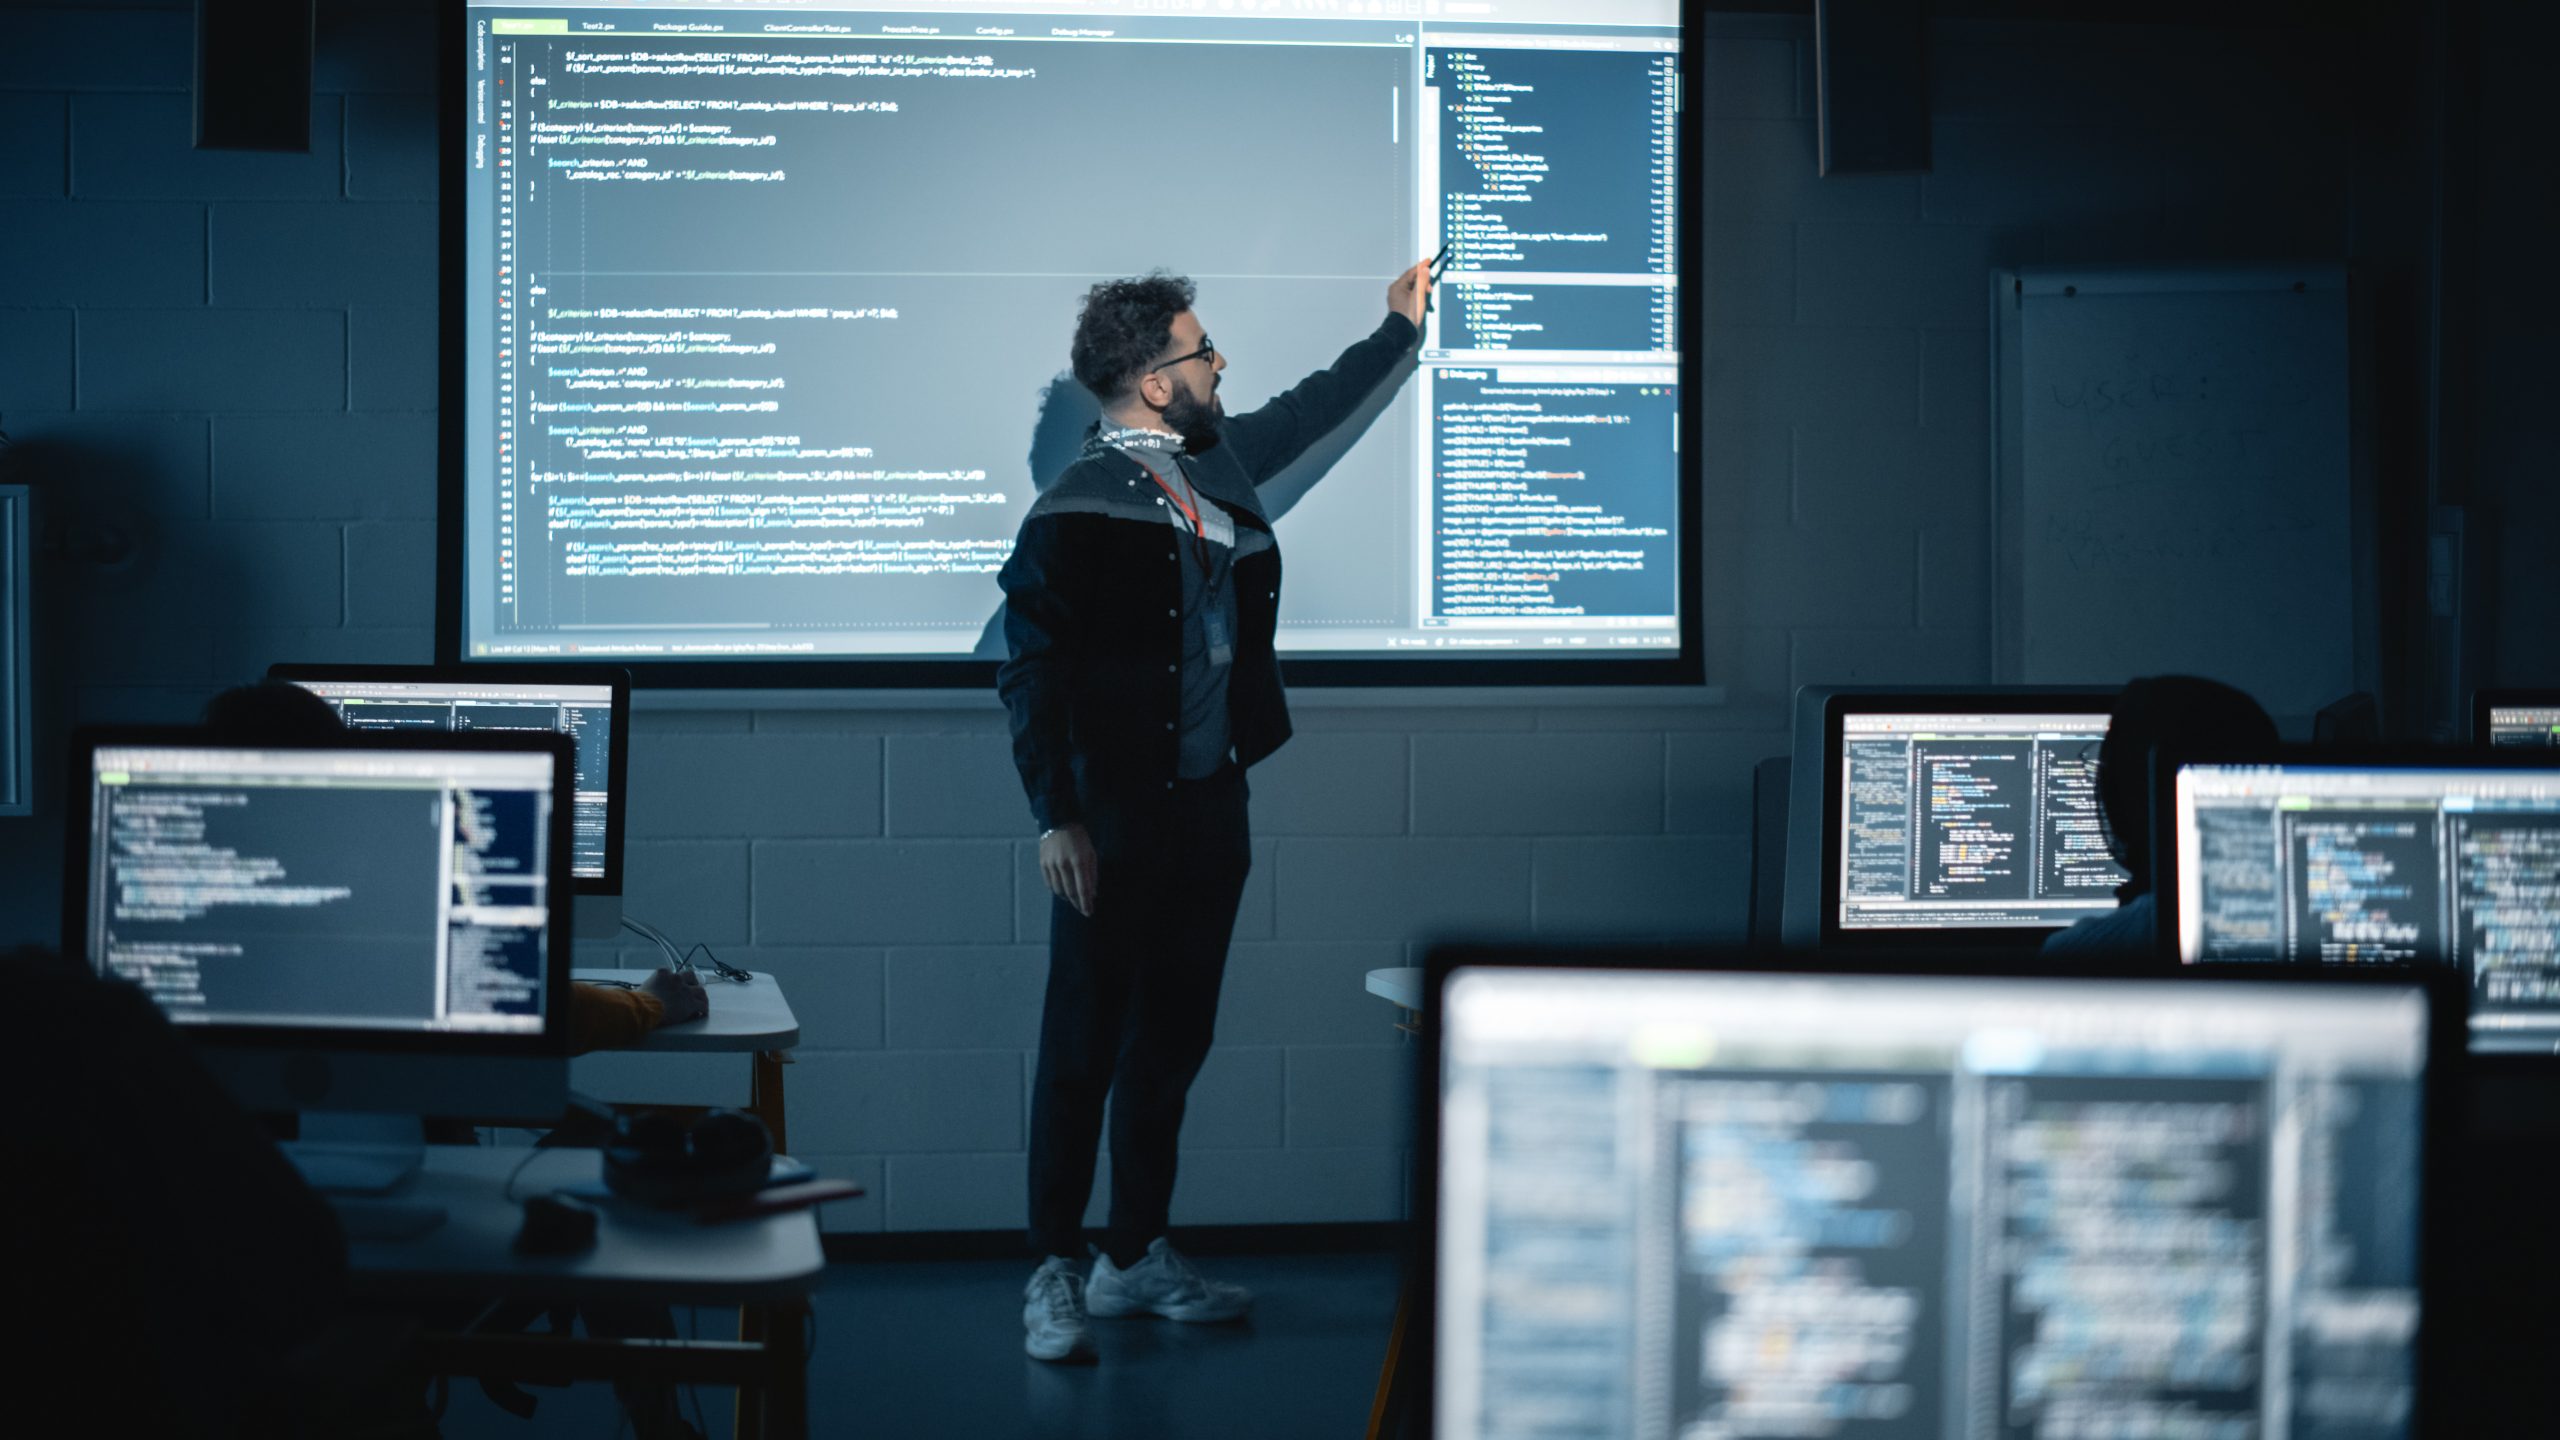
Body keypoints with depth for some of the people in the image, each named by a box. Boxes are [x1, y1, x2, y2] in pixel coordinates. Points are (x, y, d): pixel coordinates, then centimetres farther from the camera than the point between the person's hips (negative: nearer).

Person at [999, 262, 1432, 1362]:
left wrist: (1399, 330, 40)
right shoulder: (1077, 510, -12)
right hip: (1117, 818, -7)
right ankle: (1054, 1273, 6)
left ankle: (1138, 1258, 23)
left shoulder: (1218, 463, 10)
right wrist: (1055, 817, -19)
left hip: (1210, 807, 7)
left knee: (1172, 1041, 13)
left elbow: (1306, 412, 30)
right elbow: (1031, 671, -13)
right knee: (1084, 1046, -2)